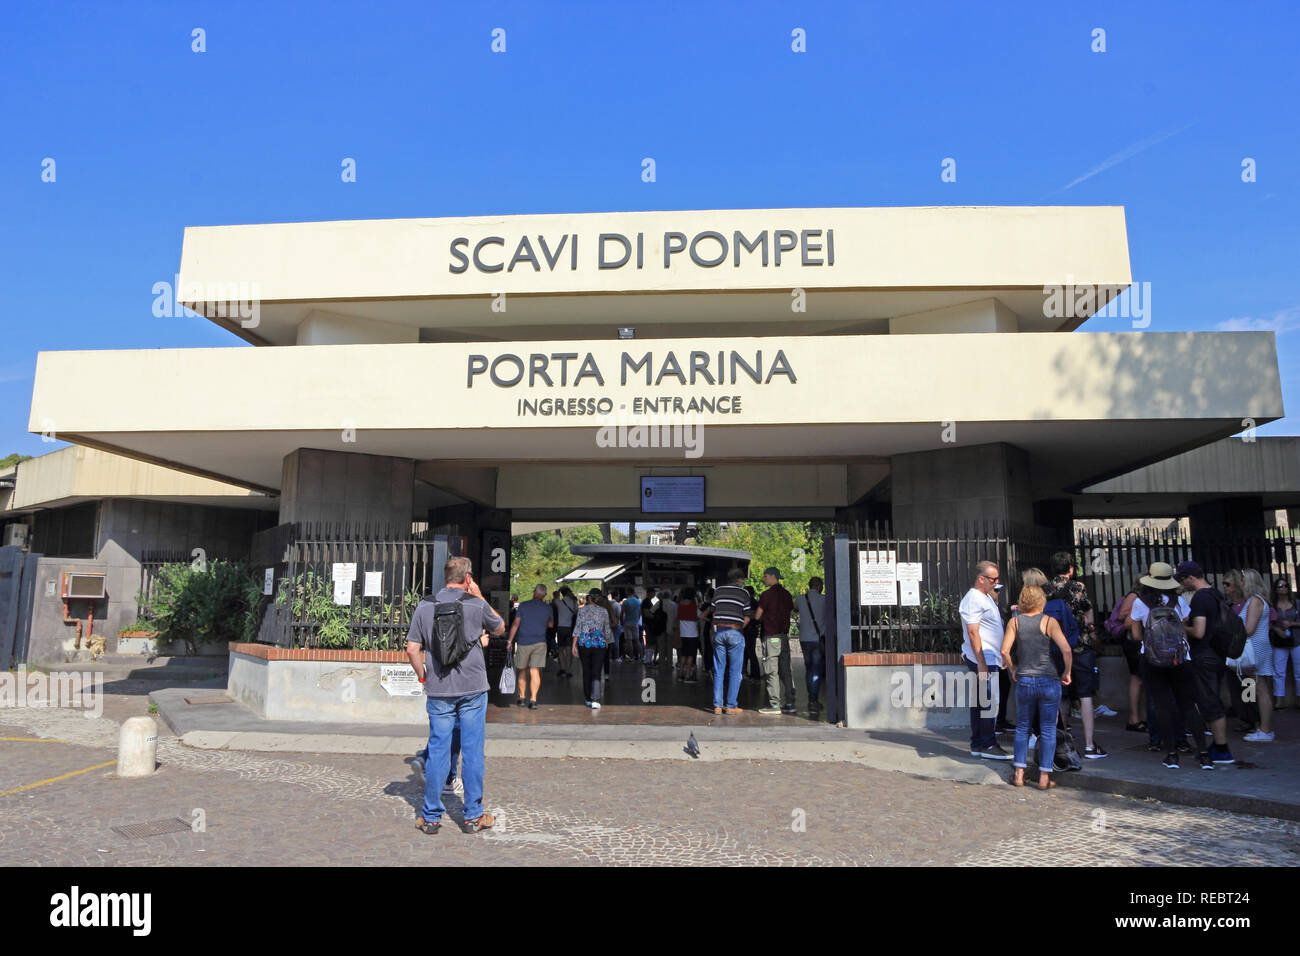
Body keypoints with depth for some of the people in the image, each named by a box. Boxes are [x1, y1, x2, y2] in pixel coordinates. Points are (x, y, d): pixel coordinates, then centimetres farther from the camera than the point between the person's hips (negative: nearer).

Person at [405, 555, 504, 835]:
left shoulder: (425, 606, 0)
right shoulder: (477, 605, -5)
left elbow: (412, 648, -1)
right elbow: (500, 628, 13)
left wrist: (423, 675, 13)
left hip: (438, 691, 2)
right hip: (472, 689, -2)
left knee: (437, 751, 9)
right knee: (472, 752, 6)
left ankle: (431, 816, 15)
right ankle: (473, 816, 14)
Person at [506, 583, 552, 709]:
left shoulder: (523, 606, 0)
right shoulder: (547, 608, 3)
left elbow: (515, 624, 0)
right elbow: (550, 624, 18)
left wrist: (510, 640, 5)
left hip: (523, 642, 0)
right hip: (540, 642, 0)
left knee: (522, 670, 14)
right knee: (535, 671, -2)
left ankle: (522, 697, 21)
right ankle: (533, 699, -9)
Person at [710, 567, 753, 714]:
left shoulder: (718, 591, 10)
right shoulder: (744, 592, 0)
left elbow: (714, 612, 9)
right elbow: (747, 618, -3)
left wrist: (714, 631, 15)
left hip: (719, 631, 4)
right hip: (735, 632, -3)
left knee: (718, 671, 8)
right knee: (735, 671, 4)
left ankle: (717, 705, 7)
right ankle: (731, 705, 3)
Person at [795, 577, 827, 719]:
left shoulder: (801, 599, 2)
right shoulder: (824, 599, -6)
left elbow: (795, 609, 22)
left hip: (804, 639, 3)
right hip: (819, 639, -3)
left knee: (808, 669, 15)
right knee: (816, 671, -2)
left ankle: (812, 700, 19)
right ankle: (813, 702, -10)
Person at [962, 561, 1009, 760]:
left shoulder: (986, 597, 18)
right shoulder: (973, 599, -14)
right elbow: (973, 633, -19)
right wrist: (981, 664, -21)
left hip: (989, 659, 10)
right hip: (982, 660, -10)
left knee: (981, 702, 12)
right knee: (987, 702, -7)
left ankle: (978, 745, 17)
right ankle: (987, 745, -1)